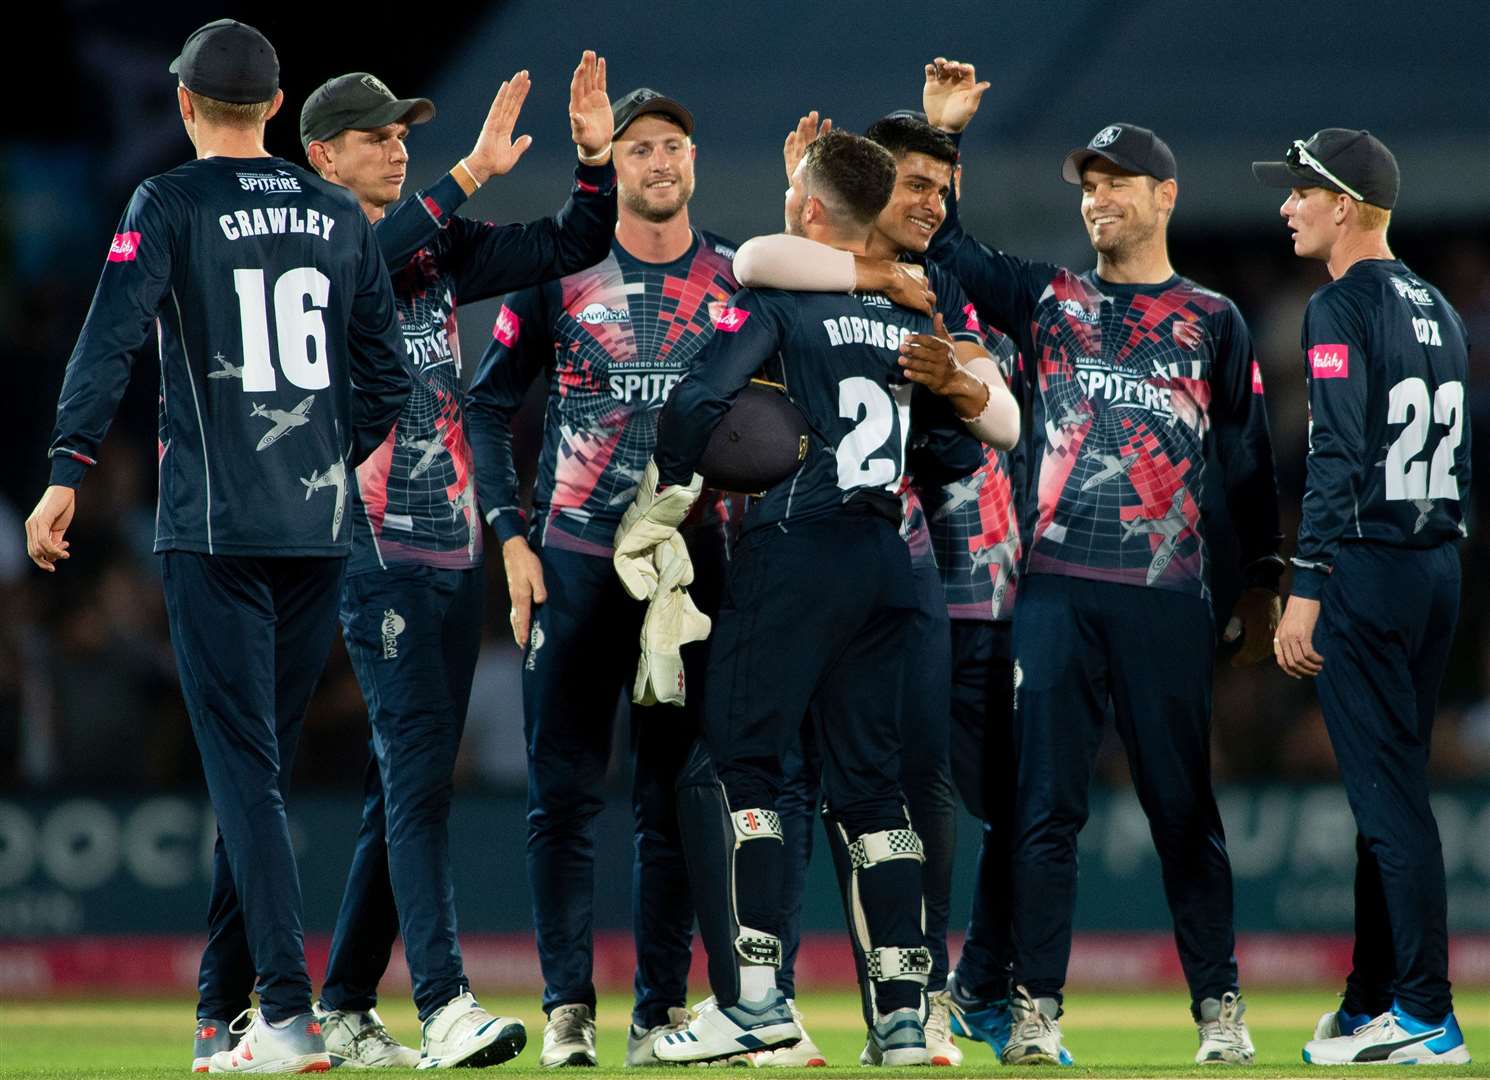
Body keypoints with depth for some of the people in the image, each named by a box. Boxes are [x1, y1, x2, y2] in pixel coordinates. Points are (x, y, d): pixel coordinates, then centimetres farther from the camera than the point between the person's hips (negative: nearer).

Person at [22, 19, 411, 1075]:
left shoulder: (171, 204, -2)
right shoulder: (339, 216, 12)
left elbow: (110, 342, -14)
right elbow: (388, 374, 12)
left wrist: (67, 474, -18)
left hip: (214, 524, -4)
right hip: (319, 524, 4)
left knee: (244, 763, -7)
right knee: (261, 762, 13)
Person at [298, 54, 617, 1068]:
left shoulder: (443, 247, 16)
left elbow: (572, 246, 15)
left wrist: (597, 158, -2)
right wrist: (473, 174, -30)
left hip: (455, 547, 7)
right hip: (376, 552, -7)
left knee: (413, 782, 9)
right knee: (417, 765, -16)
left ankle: (345, 1010, 16)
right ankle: (444, 1006, -22)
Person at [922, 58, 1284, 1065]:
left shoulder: (1213, 320, 11)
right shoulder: (1045, 298, 14)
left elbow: (1249, 460, 11)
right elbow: (943, 243, 11)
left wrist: (1262, 585, 7)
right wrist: (942, 136, 0)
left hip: (1167, 594, -1)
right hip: (1058, 589, 1)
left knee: (1185, 806, 1)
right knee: (1047, 803, -2)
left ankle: (1219, 1007, 7)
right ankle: (1035, 1010, 0)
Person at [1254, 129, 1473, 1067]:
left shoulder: (1342, 309, -11)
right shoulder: (1439, 310, 15)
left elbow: (1338, 459, -18)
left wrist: (1306, 590, -19)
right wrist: (1439, 551, 18)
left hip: (1367, 567, -9)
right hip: (1440, 567, 9)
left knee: (1387, 790, -8)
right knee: (1388, 786, 14)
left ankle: (1427, 1018, -10)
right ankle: (1374, 1000, 19)